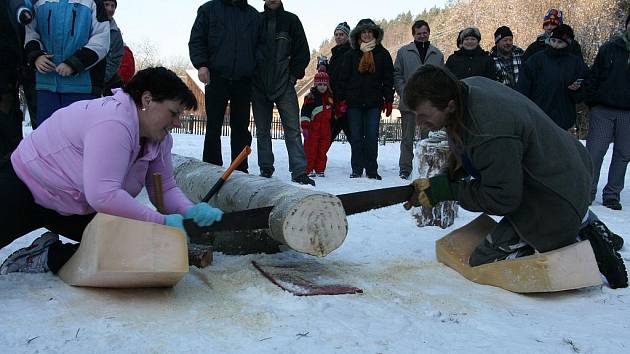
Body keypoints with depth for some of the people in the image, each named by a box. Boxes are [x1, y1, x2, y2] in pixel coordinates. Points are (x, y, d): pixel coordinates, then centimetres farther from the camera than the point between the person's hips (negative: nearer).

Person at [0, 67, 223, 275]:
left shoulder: (160, 138, -9)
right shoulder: (113, 123, -35)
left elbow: (165, 188, -3)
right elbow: (103, 195, -43)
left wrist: (190, 212, -25)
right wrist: (162, 222, -36)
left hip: (79, 210, 8)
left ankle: (48, 257, 1)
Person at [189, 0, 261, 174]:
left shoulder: (254, 15, 14)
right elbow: (196, 40, 5)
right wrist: (201, 64, -9)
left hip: (244, 81, 2)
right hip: (216, 78, -1)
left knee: (241, 127, 3)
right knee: (213, 127, 0)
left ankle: (240, 170, 9)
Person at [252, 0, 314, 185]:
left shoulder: (291, 20, 5)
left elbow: (303, 52, 5)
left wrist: (293, 75, -2)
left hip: (284, 85, -1)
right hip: (259, 85, 2)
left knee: (293, 128, -8)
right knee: (262, 130, 7)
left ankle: (299, 171, -9)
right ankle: (266, 168, 17)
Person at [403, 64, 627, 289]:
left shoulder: (490, 135, -37)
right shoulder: (468, 86, -9)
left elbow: (503, 199, -25)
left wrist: (446, 191, -21)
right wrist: (446, 177, -5)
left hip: (556, 201, -10)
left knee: (484, 261, -4)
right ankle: (584, 222, 27)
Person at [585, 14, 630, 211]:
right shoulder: (609, 48, 4)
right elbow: (594, 77, 5)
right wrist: (591, 103, -2)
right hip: (603, 111, -1)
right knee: (594, 152, -3)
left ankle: (612, 195, 15)